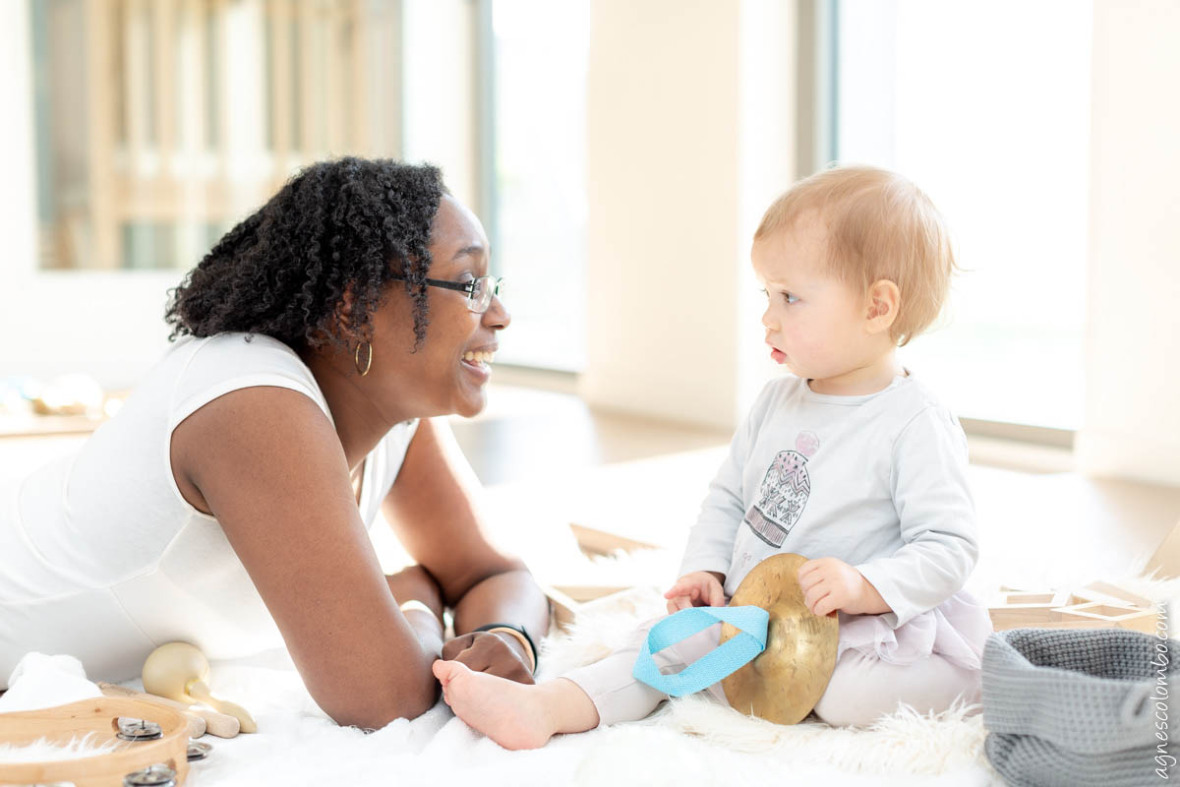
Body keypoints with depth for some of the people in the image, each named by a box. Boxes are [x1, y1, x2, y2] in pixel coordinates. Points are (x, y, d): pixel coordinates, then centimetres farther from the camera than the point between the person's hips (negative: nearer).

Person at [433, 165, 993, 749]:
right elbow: (728, 497, 15)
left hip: (868, 630, -5)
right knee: (675, 635, -12)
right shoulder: (775, 403, 8)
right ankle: (546, 708, -21)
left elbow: (949, 547, -17)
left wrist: (863, 586, -31)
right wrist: (706, 569, -1)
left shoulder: (916, 426, -15)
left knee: (850, 696, -35)